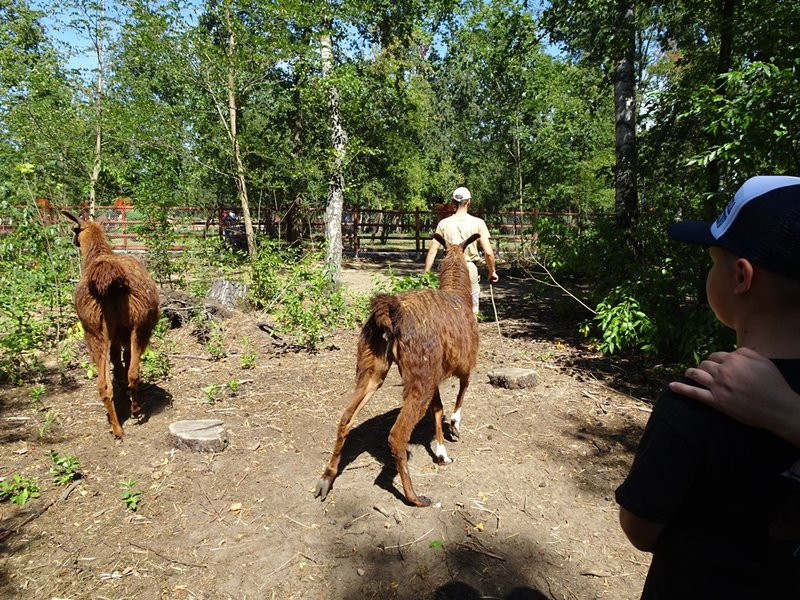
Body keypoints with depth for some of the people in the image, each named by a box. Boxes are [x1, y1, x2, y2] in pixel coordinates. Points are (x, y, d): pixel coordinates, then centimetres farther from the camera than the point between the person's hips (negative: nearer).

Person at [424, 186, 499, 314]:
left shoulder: (444, 223, 0)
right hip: (470, 269, -1)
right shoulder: (478, 223, -3)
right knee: (471, 311, 11)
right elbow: (488, 252, -7)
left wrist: (426, 274, 5)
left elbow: (432, 252, -2)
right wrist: (492, 272, 7)